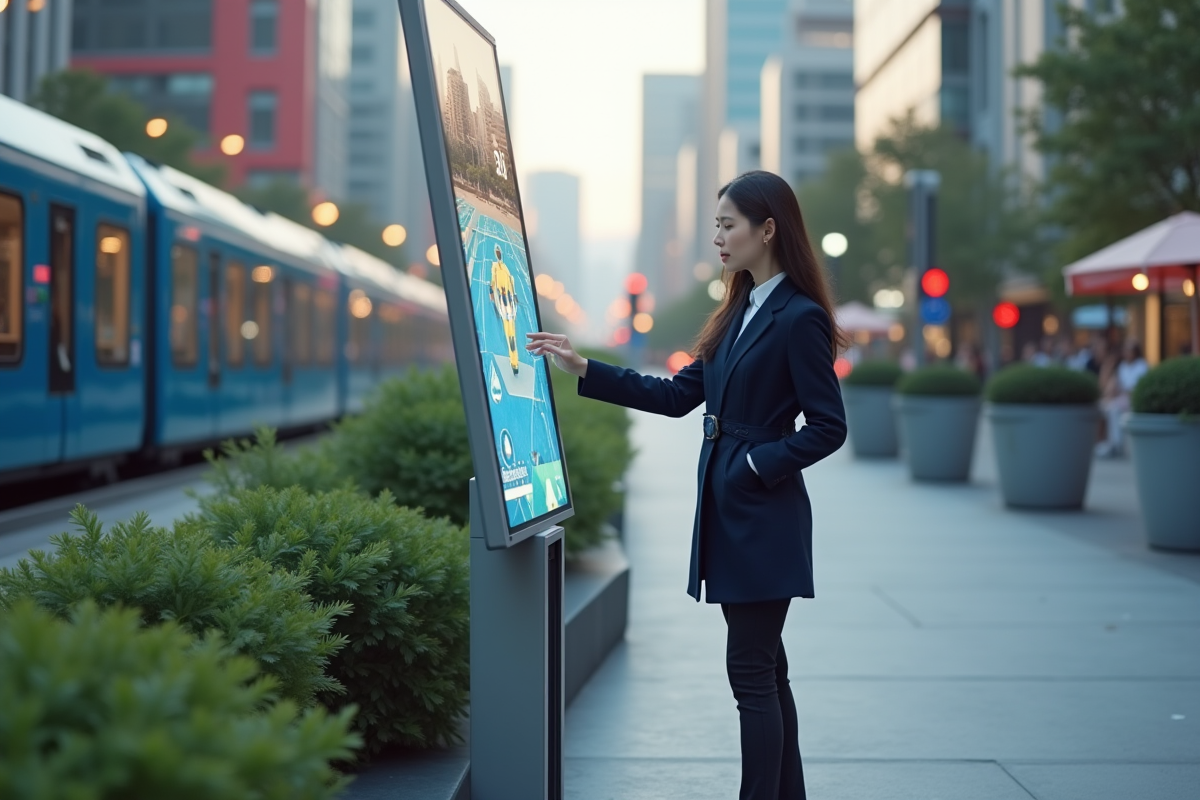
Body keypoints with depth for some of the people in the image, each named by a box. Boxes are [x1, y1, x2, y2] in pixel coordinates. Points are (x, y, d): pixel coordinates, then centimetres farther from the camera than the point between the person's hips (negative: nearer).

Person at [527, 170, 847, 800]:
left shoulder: (800, 318, -13)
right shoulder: (738, 313, 13)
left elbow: (828, 427, -14)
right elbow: (678, 396, 13)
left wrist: (757, 463, -16)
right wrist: (582, 368, 9)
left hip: (763, 518, -9)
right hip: (729, 512, 9)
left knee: (751, 670, -6)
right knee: (763, 669, 14)